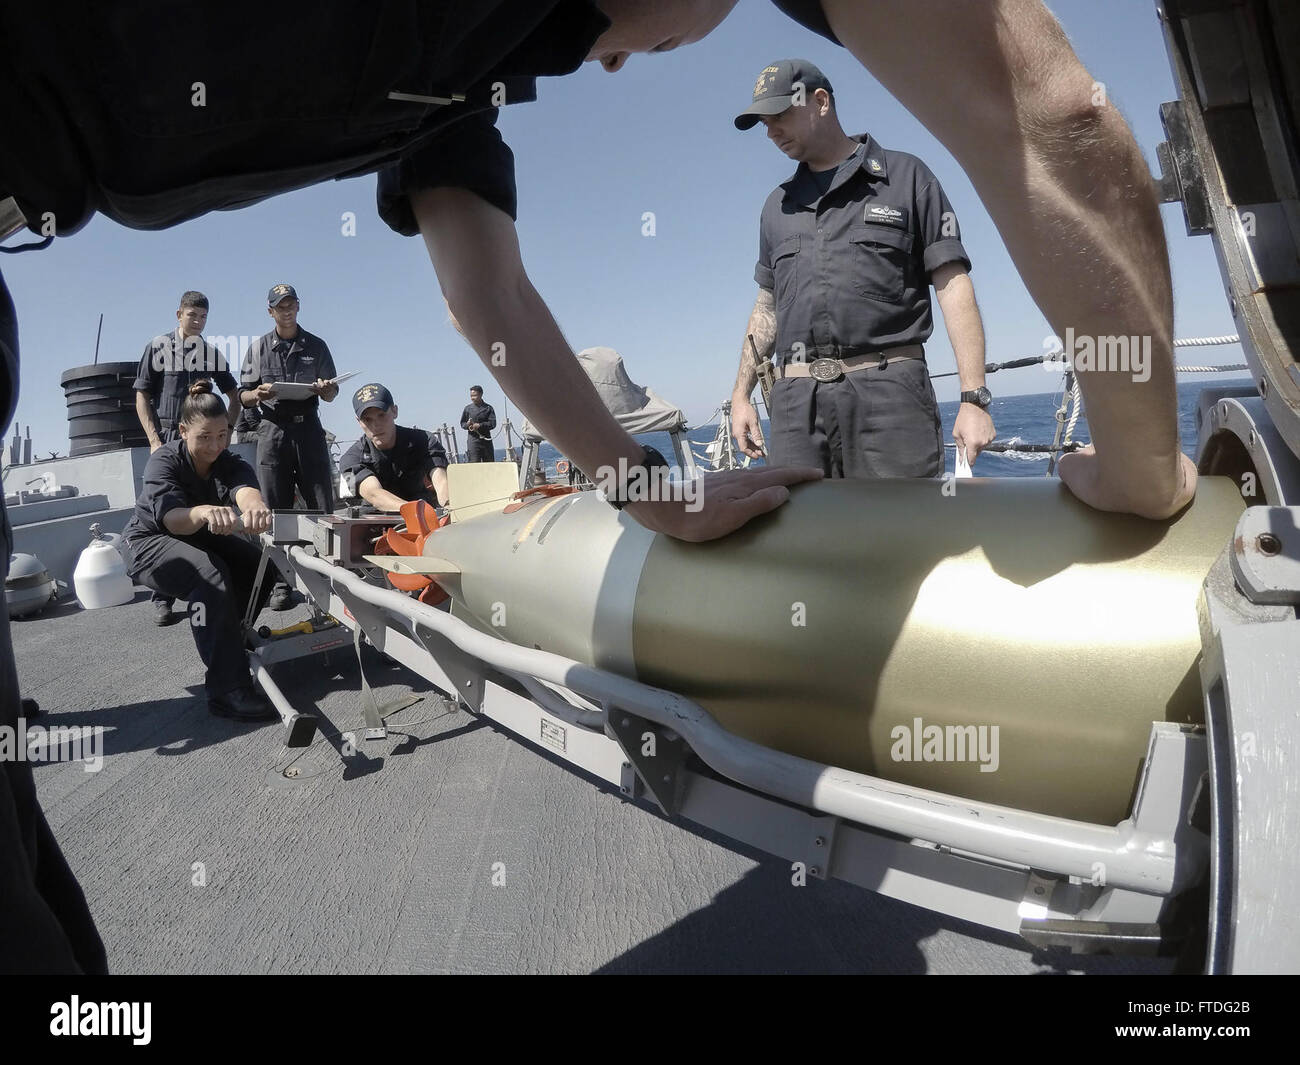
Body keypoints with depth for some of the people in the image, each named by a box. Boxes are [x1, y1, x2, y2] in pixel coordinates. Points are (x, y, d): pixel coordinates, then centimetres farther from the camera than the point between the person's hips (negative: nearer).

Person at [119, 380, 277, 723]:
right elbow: (171, 517, -41)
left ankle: (221, 634, 6)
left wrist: (254, 505, -66)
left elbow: (245, 488, -39)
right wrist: (205, 512, -65)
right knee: (210, 574, -35)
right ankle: (228, 691, -39)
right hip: (148, 542, -5)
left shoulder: (231, 464, -14)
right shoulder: (164, 461, -22)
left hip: (201, 539, 5)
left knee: (258, 563, -21)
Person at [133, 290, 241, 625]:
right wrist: (154, 440, -7)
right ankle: (162, 598, -4)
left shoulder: (211, 353, 13)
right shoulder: (158, 346, 5)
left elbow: (234, 395, 20)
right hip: (168, 440, -3)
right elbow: (142, 396, 3)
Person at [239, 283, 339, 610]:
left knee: (322, 506, -4)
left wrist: (324, 388, -11)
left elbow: (332, 395, 12)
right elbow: (243, 396, 11)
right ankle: (281, 583, 4)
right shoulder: (258, 348, 13)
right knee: (276, 510, 0)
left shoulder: (316, 345, 12)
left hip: (308, 427, 0)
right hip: (272, 430, 0)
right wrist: (258, 394, -12)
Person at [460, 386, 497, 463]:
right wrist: (467, 425, -10)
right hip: (473, 439, -1)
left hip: (486, 439, 1)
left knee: (490, 462, 5)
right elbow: (462, 423, 12)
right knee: (474, 463, -8)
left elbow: (493, 423, -4)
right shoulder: (468, 409, 7)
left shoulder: (488, 408, 5)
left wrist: (480, 425, -15)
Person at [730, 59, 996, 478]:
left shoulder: (906, 176, 10)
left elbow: (954, 287, 3)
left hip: (888, 387, -3)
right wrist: (741, 394, 17)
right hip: (795, 400, 4)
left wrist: (974, 397, -7)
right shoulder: (778, 205, 23)